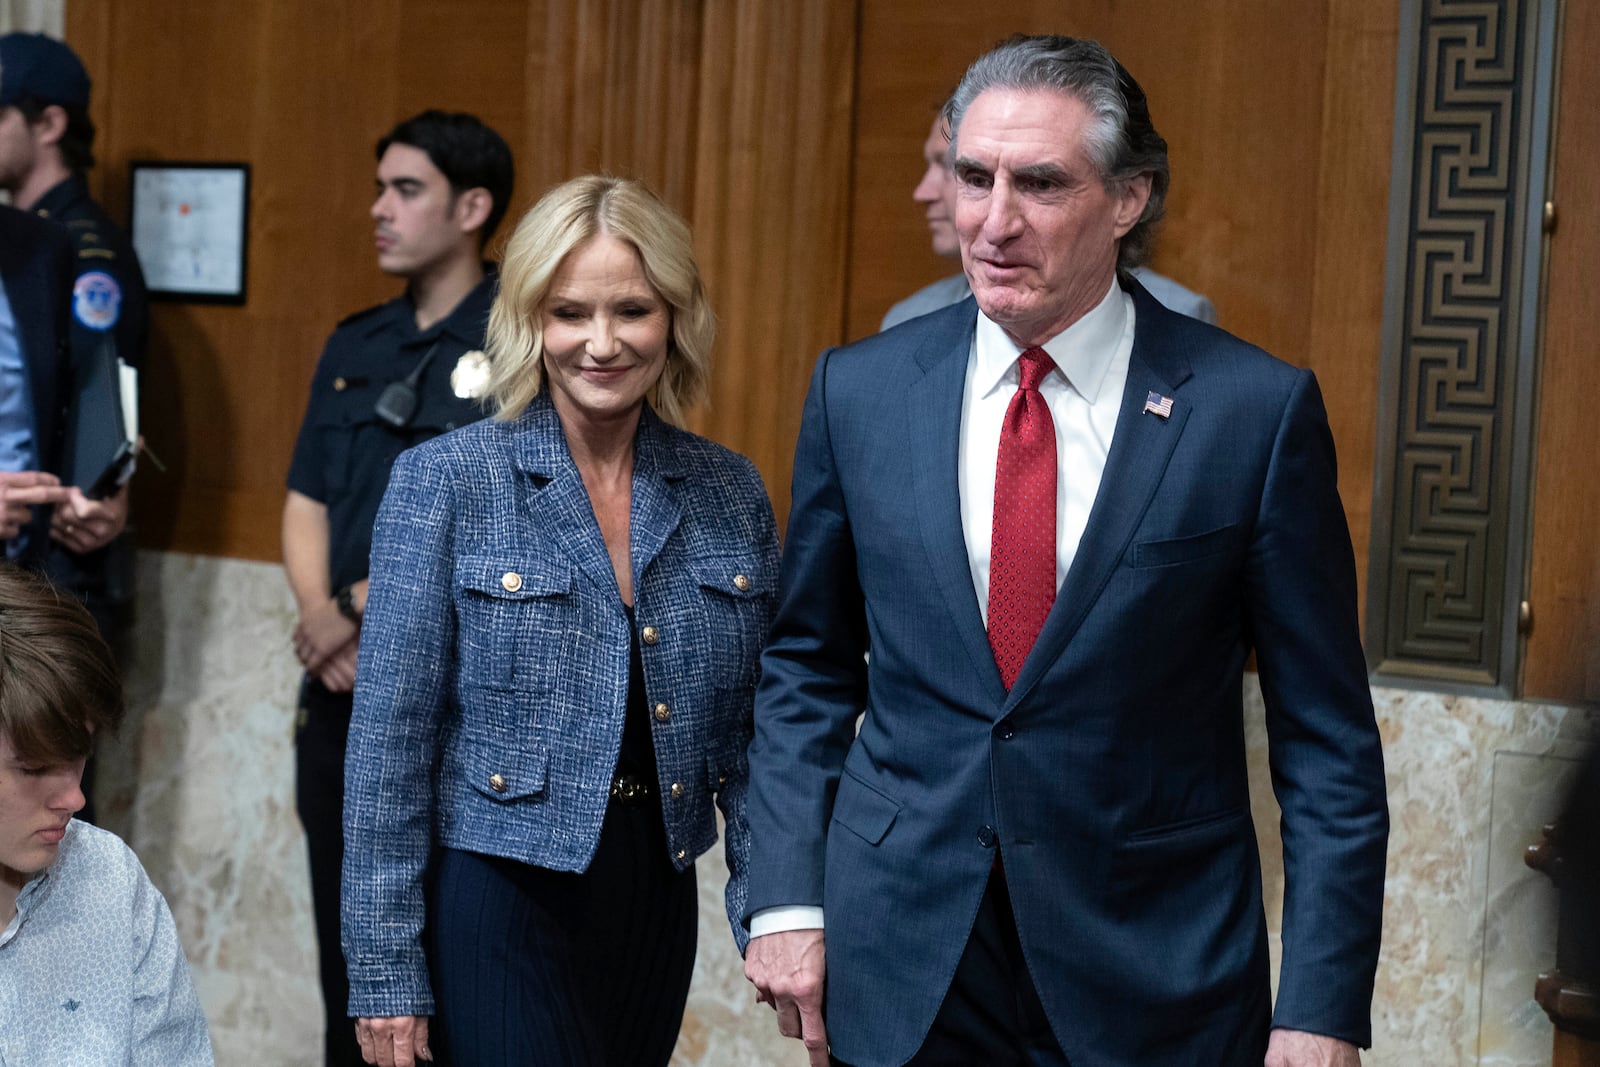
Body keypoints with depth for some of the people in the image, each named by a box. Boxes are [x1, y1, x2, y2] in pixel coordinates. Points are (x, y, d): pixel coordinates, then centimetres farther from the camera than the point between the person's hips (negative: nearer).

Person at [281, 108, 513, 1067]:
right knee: (347, 952, 12)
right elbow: (307, 505, 13)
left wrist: (371, 607, -12)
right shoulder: (355, 348, 14)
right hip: (342, 692, 6)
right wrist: (323, 617, -5)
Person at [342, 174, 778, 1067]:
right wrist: (386, 969, -8)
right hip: (501, 898, -4)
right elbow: (392, 739, -7)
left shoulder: (731, 493, 3)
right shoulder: (445, 482, -7)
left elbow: (754, 737, 8)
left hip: (658, 904, 4)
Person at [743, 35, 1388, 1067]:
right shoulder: (858, 391, 0)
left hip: (1156, 980, -2)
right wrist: (787, 899, 1)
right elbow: (807, 668, 9)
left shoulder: (1258, 410, -9)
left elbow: (1326, 737, -6)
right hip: (899, 967, 2)